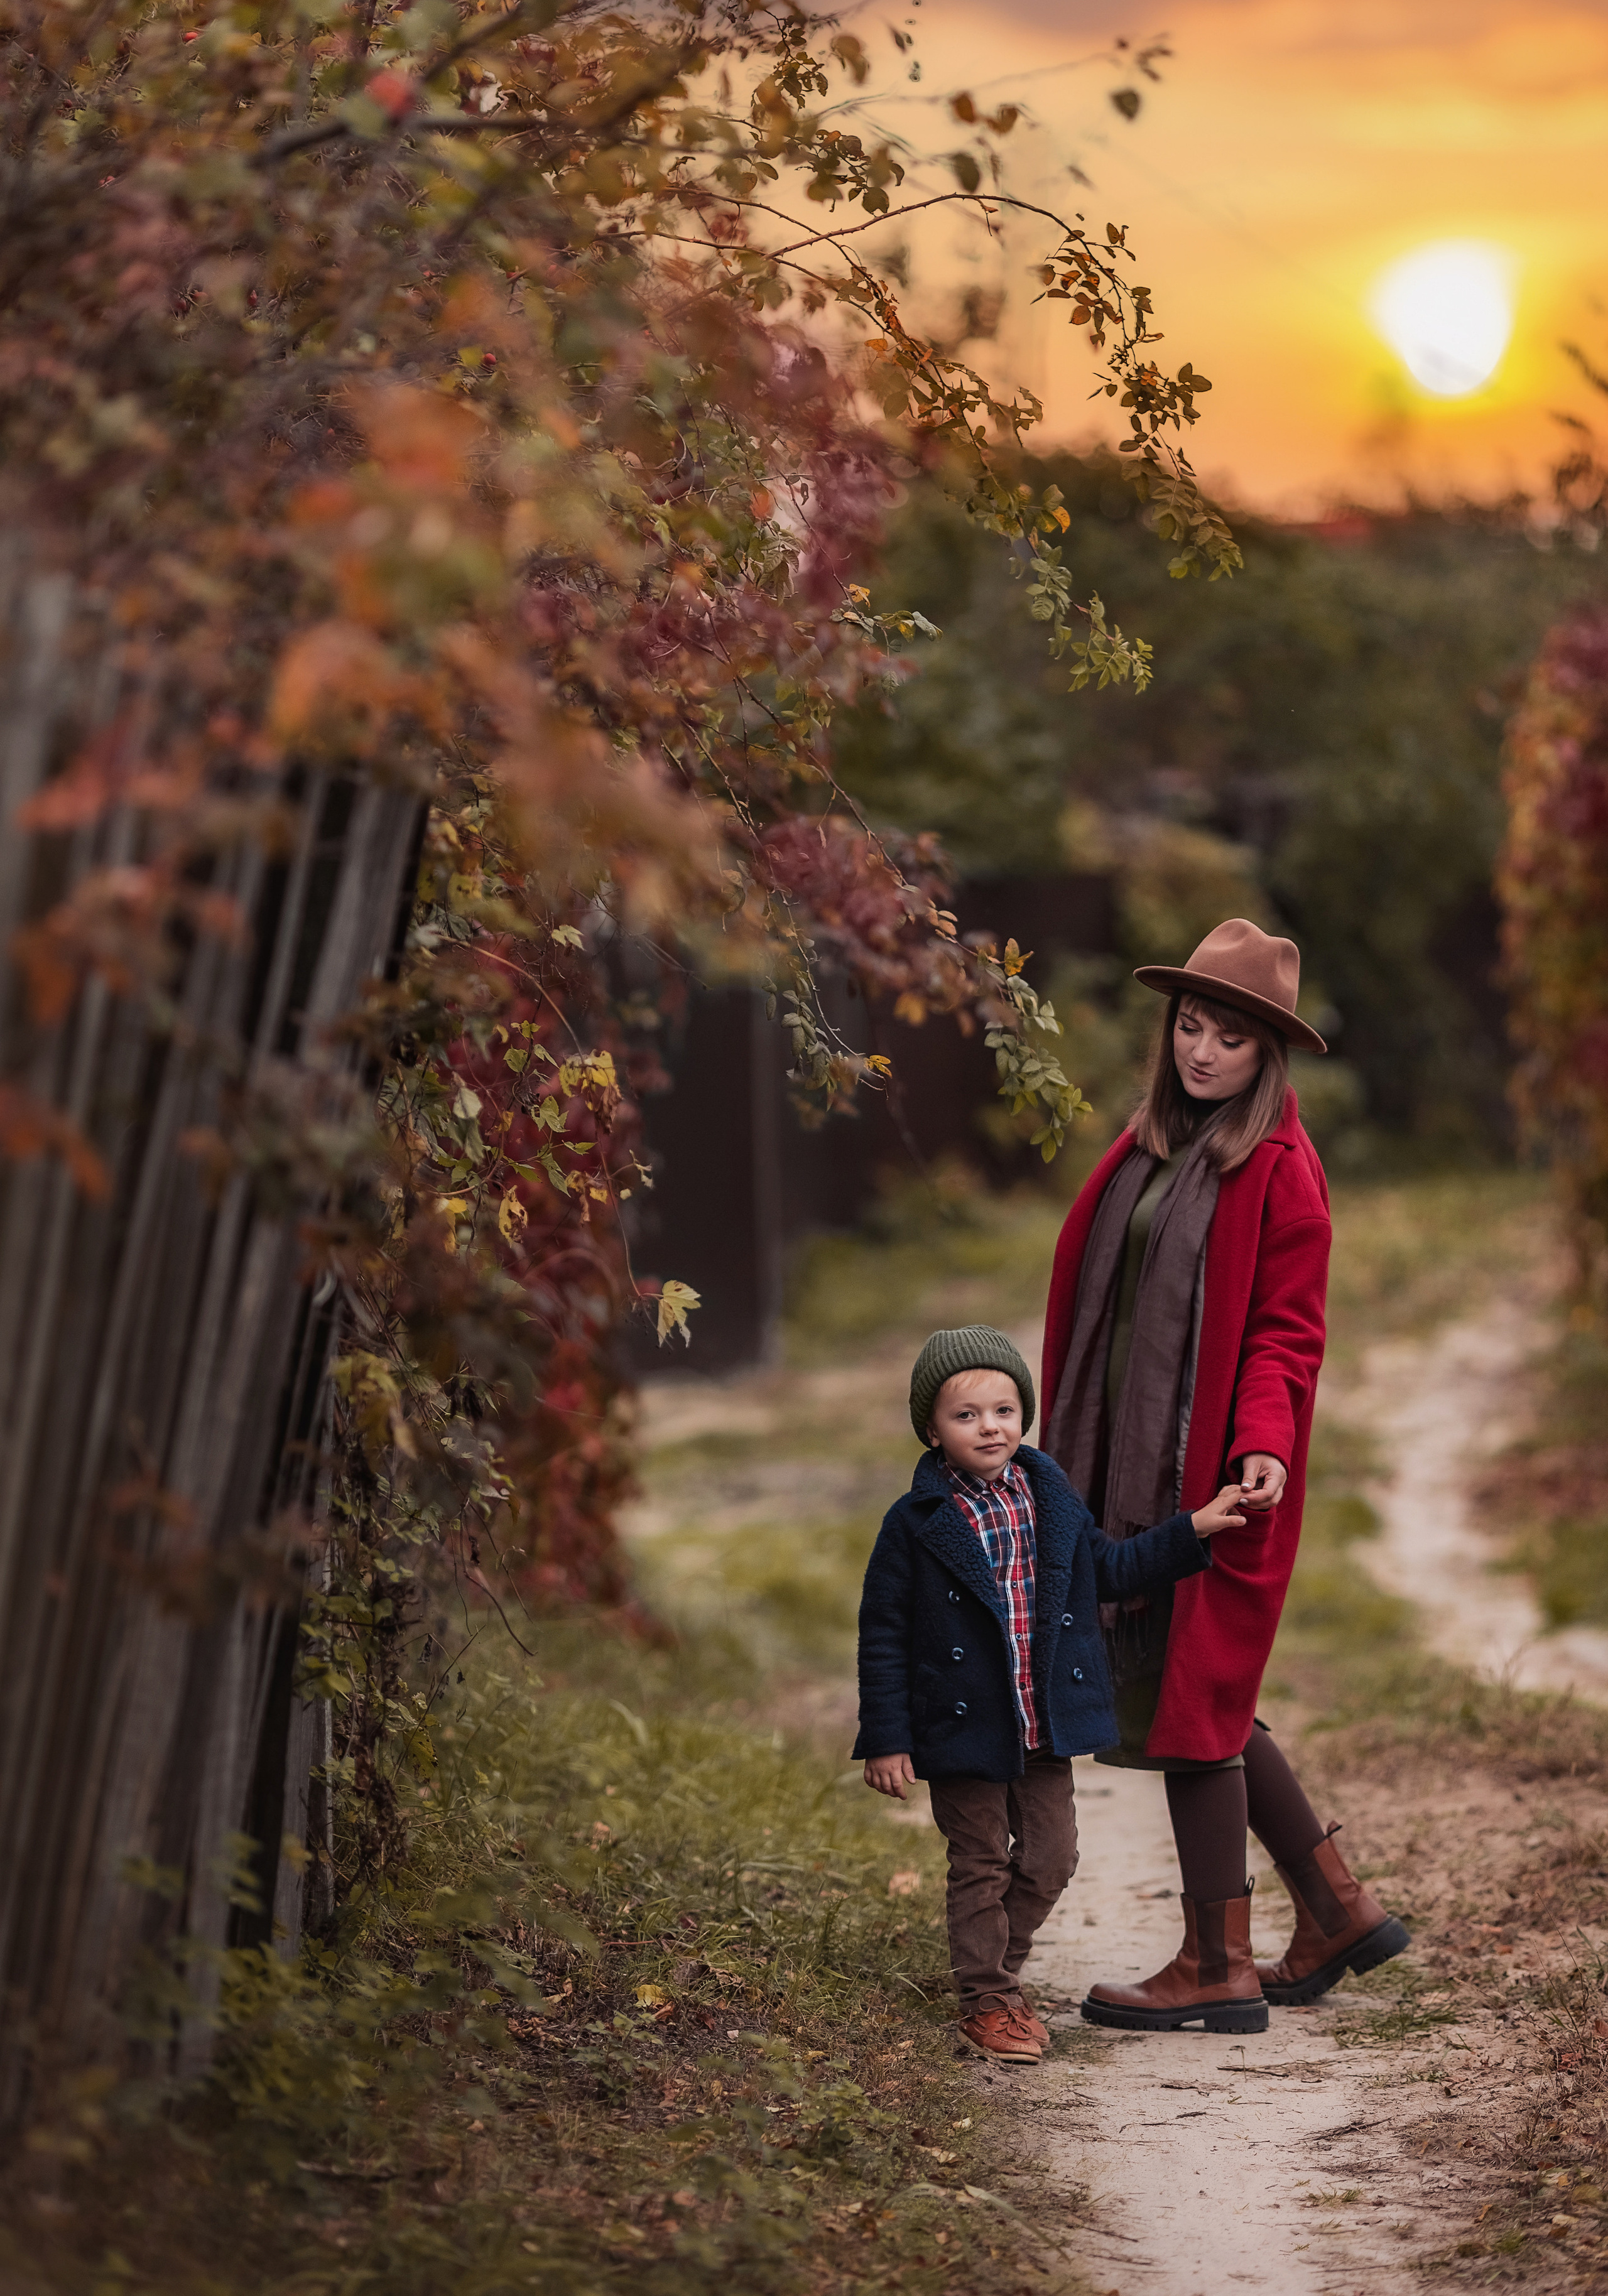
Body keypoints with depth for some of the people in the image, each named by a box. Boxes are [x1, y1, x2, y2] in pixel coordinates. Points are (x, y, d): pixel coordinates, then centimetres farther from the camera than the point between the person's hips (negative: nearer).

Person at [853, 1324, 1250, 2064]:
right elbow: (883, 1634, -8)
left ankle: (997, 1969, 31)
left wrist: (1191, 1532, 11)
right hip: (964, 1727, -5)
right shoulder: (917, 1524, -11)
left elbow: (1106, 1571, 17)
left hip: (1046, 1723, 5)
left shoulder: (1051, 1500, 3)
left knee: (1050, 1858, 10)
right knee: (981, 1866, 5)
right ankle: (988, 2002, 18)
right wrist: (886, 1739, -10)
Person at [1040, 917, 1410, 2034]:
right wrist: (1074, 1448, 15)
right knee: (1198, 1701, 13)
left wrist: (1264, 1445, -27)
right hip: (1134, 1464, 8)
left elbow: (1285, 1333, -12)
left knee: (1192, 1701, -3)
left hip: (1217, 1475, -8)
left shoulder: (1281, 1171, -10)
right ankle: (1337, 1909, 25)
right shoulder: (1150, 1147, 13)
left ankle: (1217, 1963, 8)